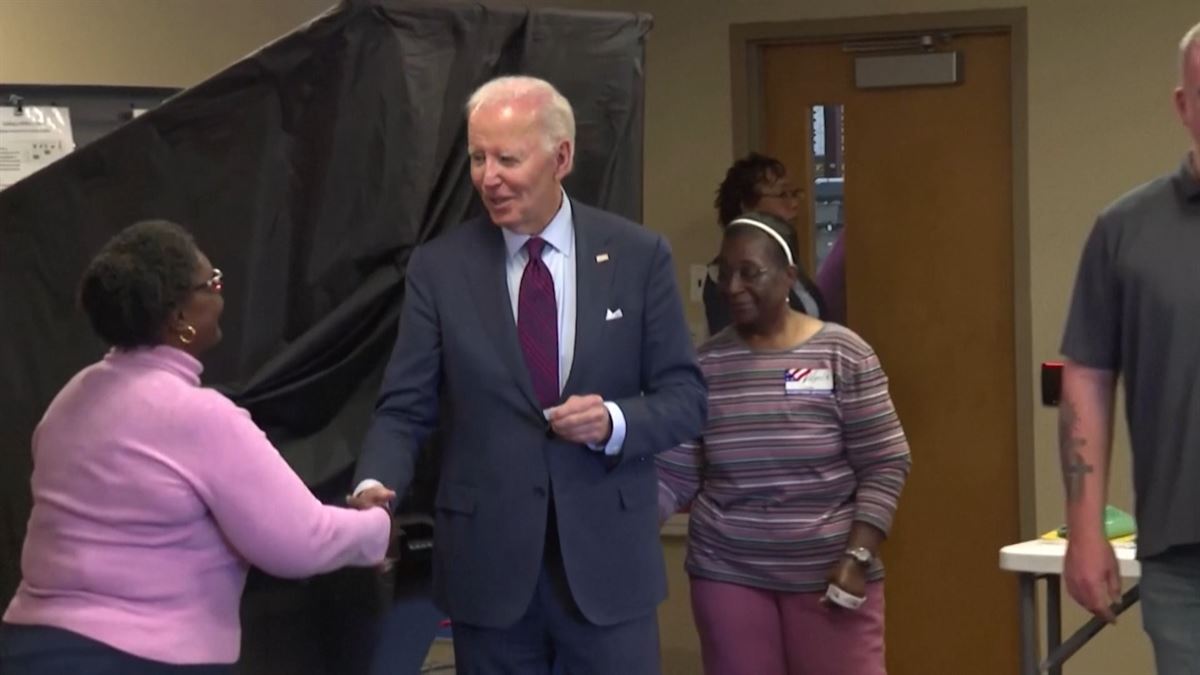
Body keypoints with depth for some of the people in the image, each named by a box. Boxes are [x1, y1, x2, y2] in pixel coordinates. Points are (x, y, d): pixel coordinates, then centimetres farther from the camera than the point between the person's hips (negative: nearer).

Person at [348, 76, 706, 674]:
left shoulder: (637, 256, 0)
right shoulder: (438, 267, 1)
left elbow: (685, 396, 2)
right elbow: (406, 407, -1)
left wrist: (615, 422, -18)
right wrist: (375, 484, -20)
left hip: (607, 558, 0)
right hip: (486, 563, 0)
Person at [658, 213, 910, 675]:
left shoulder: (842, 354, -4)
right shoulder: (705, 364, 3)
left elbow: (885, 466, -4)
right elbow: (672, 475, 3)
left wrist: (856, 558, -11)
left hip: (828, 574, -2)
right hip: (727, 574, 2)